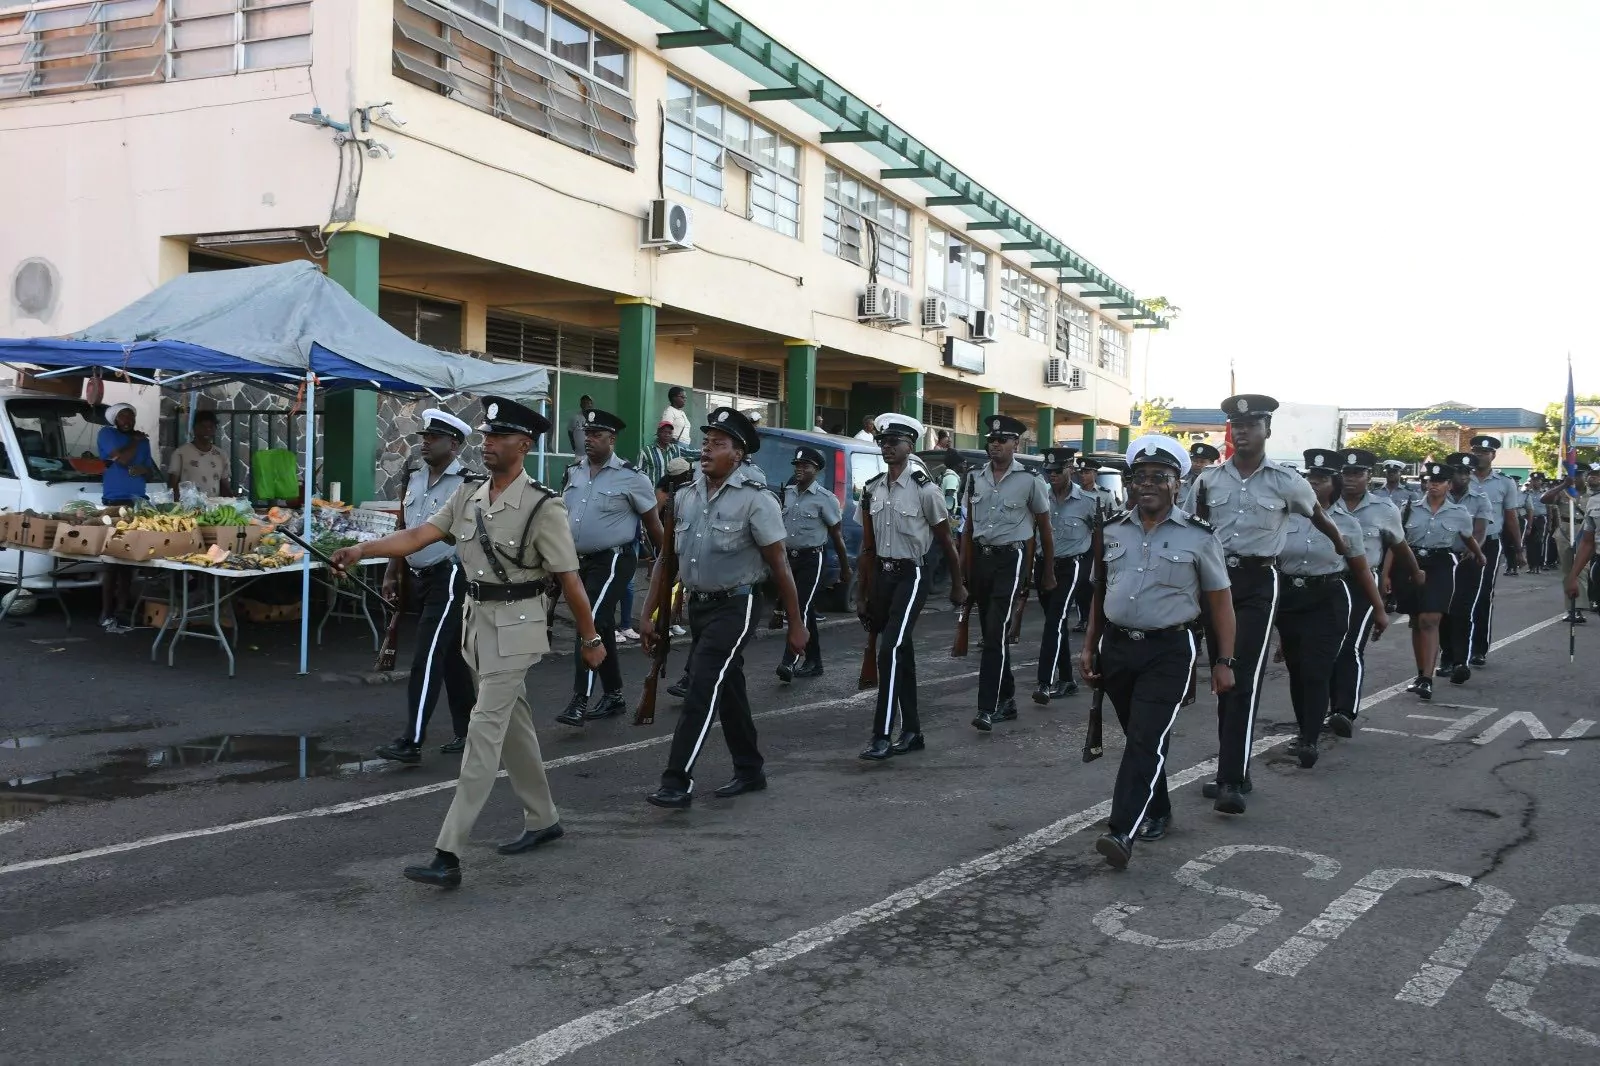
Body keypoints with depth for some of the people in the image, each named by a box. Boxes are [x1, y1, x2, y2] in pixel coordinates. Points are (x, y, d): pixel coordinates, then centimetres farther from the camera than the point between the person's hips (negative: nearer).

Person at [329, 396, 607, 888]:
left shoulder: (543, 507, -15)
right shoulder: (468, 496, 4)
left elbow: (570, 579, -11)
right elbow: (419, 535, -6)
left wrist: (590, 638, -4)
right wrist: (361, 550, -21)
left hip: (516, 627, -7)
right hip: (478, 621, 7)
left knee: (483, 734, -9)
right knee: (513, 725, 18)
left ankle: (448, 855, -9)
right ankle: (543, 819, 35)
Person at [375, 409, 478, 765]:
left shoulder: (468, 486, -13)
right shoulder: (413, 480, 10)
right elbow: (405, 531, 18)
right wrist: (391, 574, 17)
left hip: (449, 578, -8)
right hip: (419, 577, 8)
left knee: (427, 658, -10)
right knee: (451, 656, 15)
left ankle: (411, 742, -8)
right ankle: (467, 732, 25)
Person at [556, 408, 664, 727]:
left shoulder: (630, 477, -10)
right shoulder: (573, 473, 8)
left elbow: (652, 522, -2)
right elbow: (560, 516, 18)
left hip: (612, 562, -7)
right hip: (579, 562, 7)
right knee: (602, 629, 15)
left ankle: (579, 702, -16)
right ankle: (613, 696, 27)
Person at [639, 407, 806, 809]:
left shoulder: (755, 500, -10)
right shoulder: (685, 497, 6)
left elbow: (779, 567, -7)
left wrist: (796, 625, -5)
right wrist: (648, 614, 9)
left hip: (735, 607, -6)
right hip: (697, 606, 6)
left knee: (703, 689, -14)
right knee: (727, 691, 15)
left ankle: (677, 782, -12)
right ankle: (749, 772, 29)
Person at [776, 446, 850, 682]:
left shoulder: (825, 499, -8)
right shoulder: (787, 493, 7)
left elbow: (836, 535, -3)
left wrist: (845, 569, 1)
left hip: (811, 560, -6)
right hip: (790, 558, 6)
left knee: (802, 609, -15)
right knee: (806, 611, 13)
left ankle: (790, 663, -23)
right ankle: (813, 662, 22)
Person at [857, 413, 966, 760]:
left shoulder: (924, 489, -9)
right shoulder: (871, 490, 7)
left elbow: (946, 541, 0)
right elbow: (867, 547, 12)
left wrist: (957, 585, 8)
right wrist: (861, 595, 13)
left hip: (911, 575, -6)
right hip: (882, 575, 6)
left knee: (891, 650, -16)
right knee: (902, 652, 13)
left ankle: (882, 736, -12)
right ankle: (912, 732, 23)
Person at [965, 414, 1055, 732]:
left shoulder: (1029, 480, -5)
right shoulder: (975, 477, 7)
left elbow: (1044, 528, 5)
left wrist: (1049, 572, 9)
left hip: (1010, 559, -5)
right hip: (980, 558, 5)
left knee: (996, 632, -13)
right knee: (992, 634, 11)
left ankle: (988, 708, -13)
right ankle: (1007, 700, 24)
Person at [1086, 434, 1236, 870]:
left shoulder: (1198, 536, -4)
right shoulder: (1113, 530, 8)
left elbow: (1220, 601, 0)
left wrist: (1224, 661, -3)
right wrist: (1089, 646, 14)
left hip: (1169, 651, -4)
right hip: (1117, 646, 5)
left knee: (1147, 739, -12)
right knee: (1138, 736, 15)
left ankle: (1122, 832, -16)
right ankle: (1156, 812, 34)